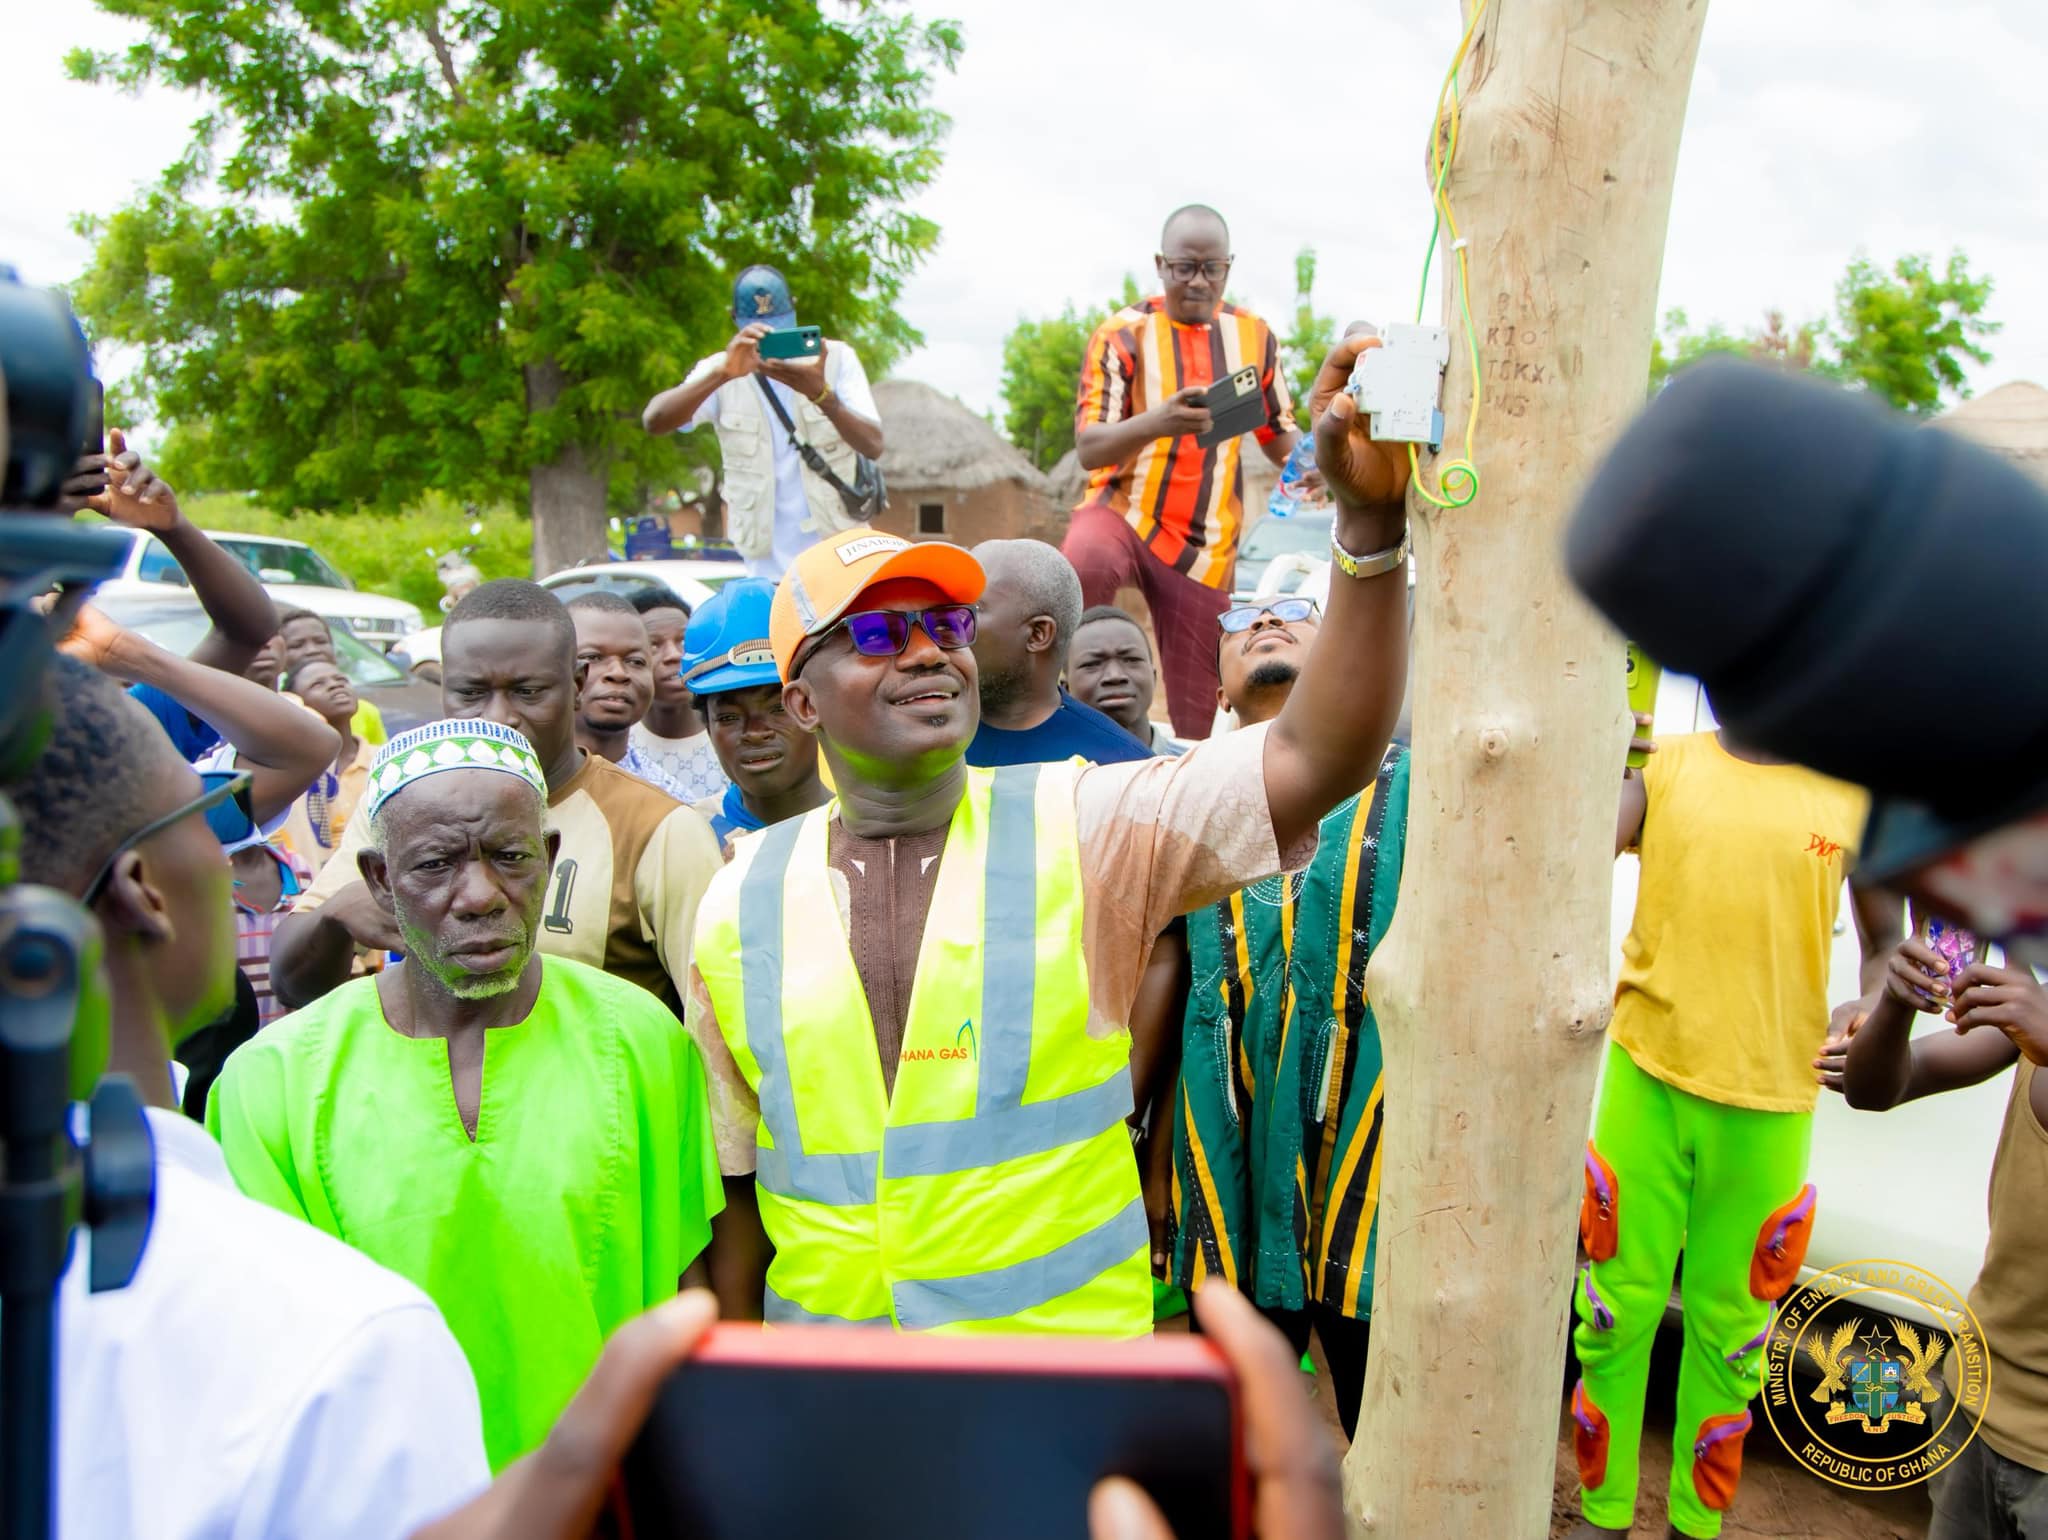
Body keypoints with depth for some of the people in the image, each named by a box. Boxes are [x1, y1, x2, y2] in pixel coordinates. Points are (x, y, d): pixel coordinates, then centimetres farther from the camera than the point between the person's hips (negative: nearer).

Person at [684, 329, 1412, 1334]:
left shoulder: (1081, 828, -10)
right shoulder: (741, 903, -3)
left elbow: (1315, 759, -22)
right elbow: (734, 1185, 5)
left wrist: (1371, 516, -33)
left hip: (1069, 1345, -1)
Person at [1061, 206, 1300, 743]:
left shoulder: (1254, 336, 7)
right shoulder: (1123, 333, -4)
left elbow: (1280, 435, 16)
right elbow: (1088, 448, -13)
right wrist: (1157, 420, -32)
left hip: (1205, 544, 3)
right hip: (1122, 510, -3)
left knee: (1194, 712, 4)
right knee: (1082, 568, -39)